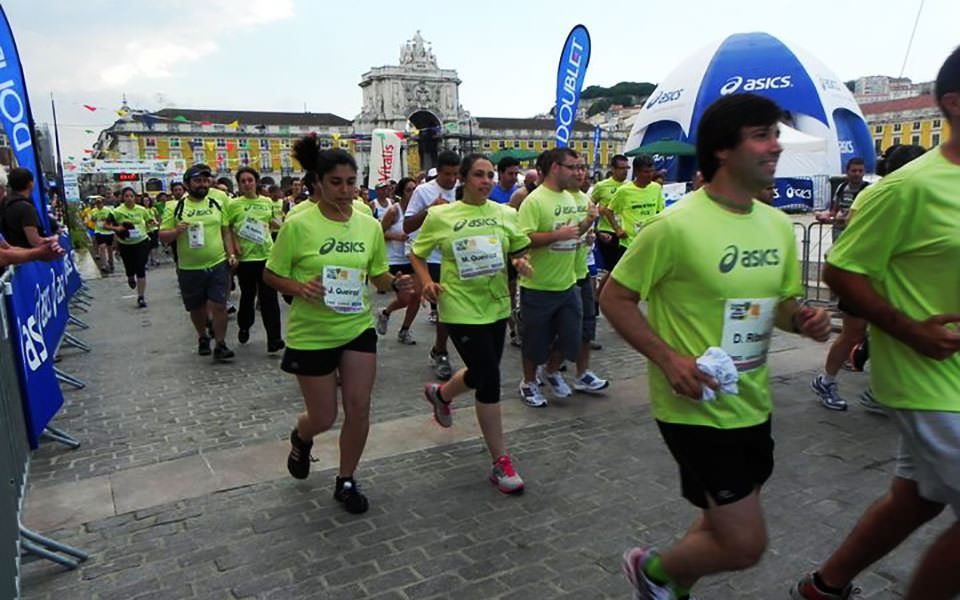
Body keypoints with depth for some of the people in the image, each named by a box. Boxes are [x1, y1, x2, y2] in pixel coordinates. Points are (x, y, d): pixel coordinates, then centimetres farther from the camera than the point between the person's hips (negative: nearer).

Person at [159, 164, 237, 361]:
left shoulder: (216, 204, 7)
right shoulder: (175, 208, -1)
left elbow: (226, 232, 13)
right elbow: (163, 236, 0)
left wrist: (231, 254, 3)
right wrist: (176, 231, -20)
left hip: (218, 265, 1)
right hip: (189, 269, 0)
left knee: (218, 306, -5)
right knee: (197, 308, 13)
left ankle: (220, 345, 5)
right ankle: (203, 338, 36)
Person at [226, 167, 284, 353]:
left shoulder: (267, 202, 8)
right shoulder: (234, 204, -1)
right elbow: (227, 229, 0)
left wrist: (275, 223, 2)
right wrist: (235, 244, -14)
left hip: (267, 255, 2)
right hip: (245, 257, -1)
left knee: (269, 297, -3)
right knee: (248, 295, 12)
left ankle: (274, 338, -2)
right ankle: (244, 327, 37)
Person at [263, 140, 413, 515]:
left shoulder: (369, 225, -2)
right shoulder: (298, 226, -13)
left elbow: (378, 274, 9)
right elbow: (271, 275, -4)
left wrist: (396, 284, -13)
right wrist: (300, 289, -24)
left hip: (358, 327, 3)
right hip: (311, 333, -3)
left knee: (359, 408, 3)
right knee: (323, 418, 7)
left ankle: (346, 482, 26)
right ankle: (300, 439, 46)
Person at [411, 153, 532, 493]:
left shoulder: (506, 214, 4)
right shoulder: (440, 216, -4)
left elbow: (519, 251, 13)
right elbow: (416, 255, 5)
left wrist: (520, 262, -11)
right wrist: (427, 283, -12)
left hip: (496, 306, 5)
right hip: (461, 309, -5)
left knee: (481, 374, 18)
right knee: (490, 380, -8)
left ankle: (441, 394, 53)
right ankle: (500, 460, 9)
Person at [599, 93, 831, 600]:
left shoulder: (778, 226, 4)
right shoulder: (675, 226, -18)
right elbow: (614, 297, -12)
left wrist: (800, 318, -6)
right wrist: (667, 358, -23)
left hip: (752, 405, 8)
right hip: (696, 408, -8)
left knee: (724, 524, 22)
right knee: (745, 544, -4)